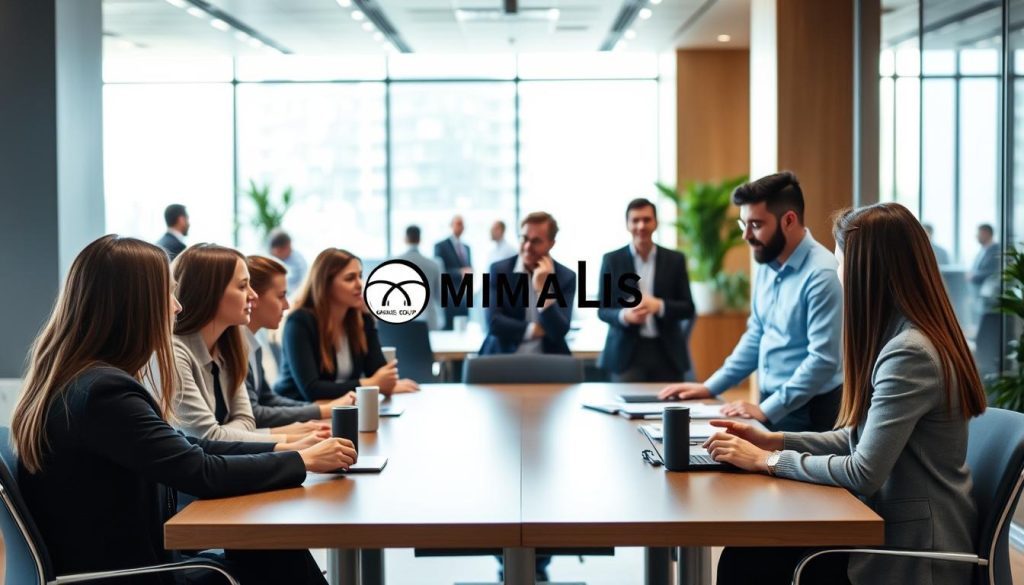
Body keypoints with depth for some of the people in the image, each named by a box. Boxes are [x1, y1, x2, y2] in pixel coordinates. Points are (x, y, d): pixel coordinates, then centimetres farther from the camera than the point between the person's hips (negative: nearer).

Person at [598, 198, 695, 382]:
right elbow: (602, 310, 2)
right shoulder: (612, 260, 3)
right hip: (627, 353, -1)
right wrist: (624, 315, -20)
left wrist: (659, 306, -16)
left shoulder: (675, 260, 6)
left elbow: (688, 308, 3)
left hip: (667, 353, 1)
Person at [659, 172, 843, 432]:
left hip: (808, 413, -7)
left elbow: (823, 359, -22)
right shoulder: (767, 266, 7)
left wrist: (766, 410, -20)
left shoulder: (821, 274, -18)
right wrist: (710, 387, 11)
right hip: (771, 406, 7)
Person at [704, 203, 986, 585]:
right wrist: (775, 441, 7)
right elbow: (862, 438, 15)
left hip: (912, 551, -9)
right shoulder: (902, 338, 10)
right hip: (894, 525, 9)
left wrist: (768, 460, -12)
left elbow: (863, 474, -23)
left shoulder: (909, 354, -22)